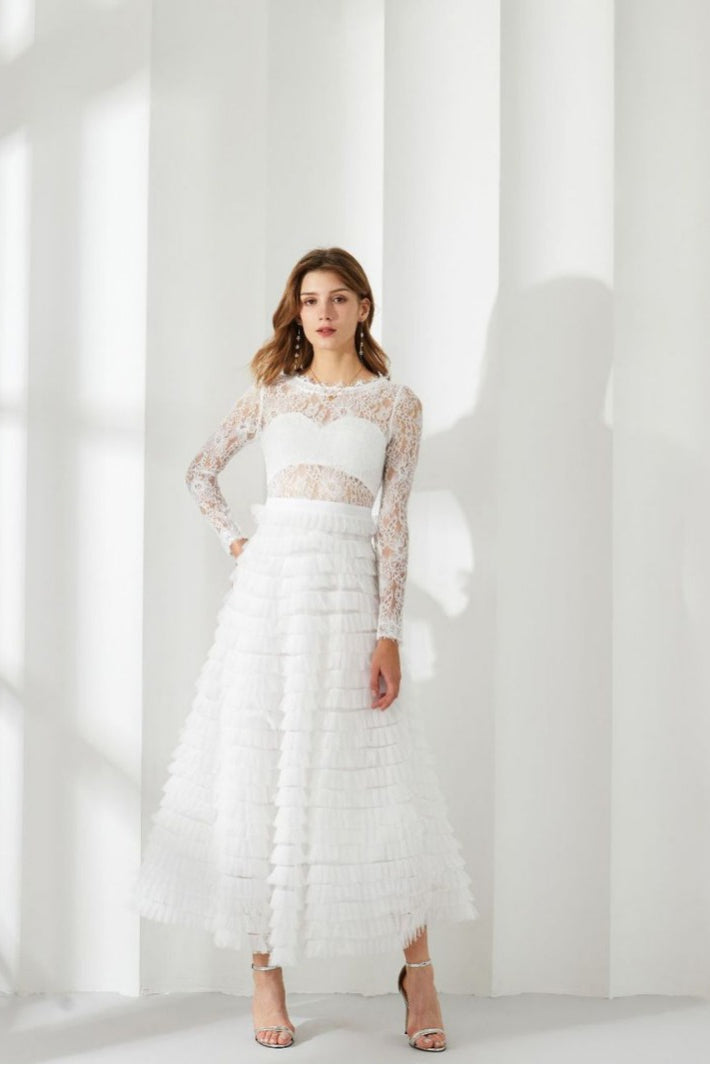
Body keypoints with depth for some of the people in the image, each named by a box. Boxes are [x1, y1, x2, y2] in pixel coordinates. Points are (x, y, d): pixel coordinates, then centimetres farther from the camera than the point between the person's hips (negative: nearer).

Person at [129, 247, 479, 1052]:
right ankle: (266, 972, 10)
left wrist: (388, 633, -6)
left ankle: (417, 969, 9)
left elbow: (393, 521, 1)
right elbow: (201, 471, 24)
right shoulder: (271, 396, 13)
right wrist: (234, 541, 9)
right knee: (257, 776, 1)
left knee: (378, 781, -3)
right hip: (268, 586, 2)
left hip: (349, 591, -2)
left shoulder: (396, 404, 7)